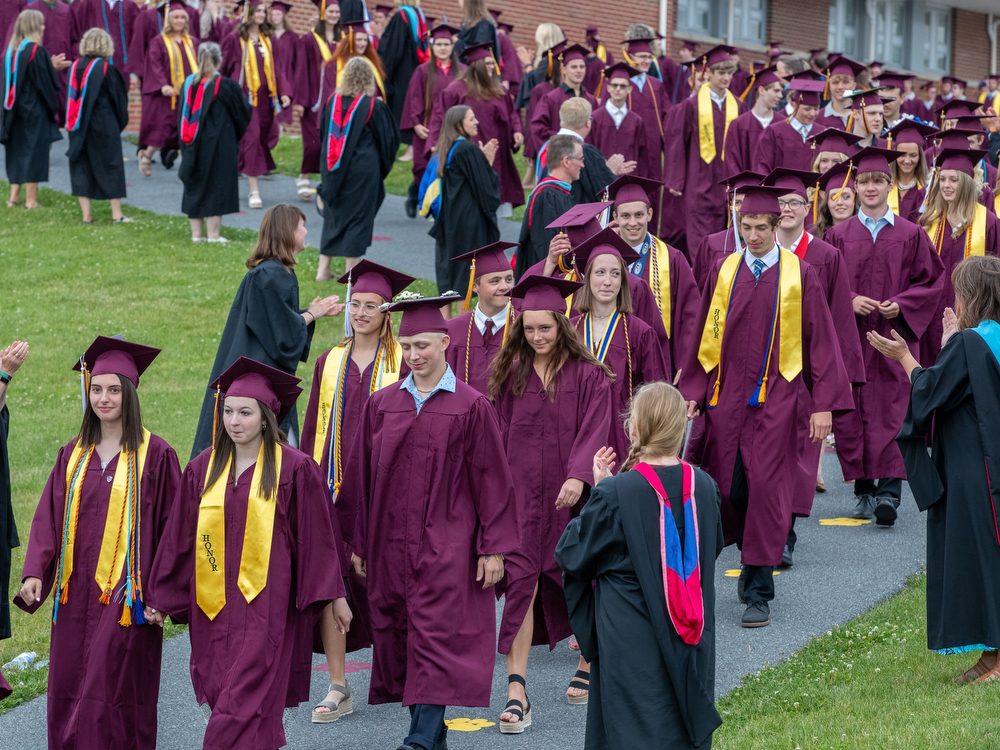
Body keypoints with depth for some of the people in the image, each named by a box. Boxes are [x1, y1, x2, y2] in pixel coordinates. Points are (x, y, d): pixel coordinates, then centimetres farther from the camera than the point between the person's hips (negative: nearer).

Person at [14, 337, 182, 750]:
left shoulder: (154, 455, -4)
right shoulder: (73, 455, 11)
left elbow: (171, 526, -4)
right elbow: (49, 518, 8)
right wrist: (35, 573, -7)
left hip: (125, 595, -5)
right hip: (76, 593, 5)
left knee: (108, 696, -8)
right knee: (69, 696, 6)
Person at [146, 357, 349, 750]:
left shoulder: (293, 468, -4)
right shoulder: (204, 468, 7)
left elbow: (318, 536, 0)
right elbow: (179, 538, 12)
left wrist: (333, 597, 0)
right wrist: (161, 599, 13)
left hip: (265, 603, -5)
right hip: (213, 606, 5)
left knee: (242, 705, -10)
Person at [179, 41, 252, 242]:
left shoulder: (188, 84, 2)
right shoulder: (226, 86, -12)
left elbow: (182, 116, 11)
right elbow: (243, 113, 0)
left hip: (193, 146, 5)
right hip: (219, 147, -5)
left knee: (195, 187, 12)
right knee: (216, 187, 0)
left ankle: (196, 233, 13)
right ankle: (213, 234, -2)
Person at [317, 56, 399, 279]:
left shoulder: (332, 101, -1)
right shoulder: (374, 106, -11)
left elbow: (323, 134, 11)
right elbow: (388, 137, 0)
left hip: (332, 168, 4)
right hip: (363, 168, -4)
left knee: (332, 215, 14)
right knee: (358, 217, 3)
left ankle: (323, 269, 14)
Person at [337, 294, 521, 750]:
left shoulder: (471, 406, -3)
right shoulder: (381, 405, 8)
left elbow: (491, 478, -2)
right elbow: (361, 476, 12)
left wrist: (493, 547, -5)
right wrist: (357, 542, 10)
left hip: (446, 547, -5)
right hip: (389, 546, 5)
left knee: (433, 638, -10)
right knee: (395, 636, 7)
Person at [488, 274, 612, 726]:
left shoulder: (587, 374, -4)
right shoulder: (510, 372, 4)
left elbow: (594, 430, -12)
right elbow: (499, 431, 9)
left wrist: (578, 476, -27)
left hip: (571, 493, -1)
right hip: (522, 491, 1)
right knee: (520, 582, -8)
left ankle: (589, 663, 38)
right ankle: (516, 693, -12)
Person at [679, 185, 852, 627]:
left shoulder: (799, 275, -1)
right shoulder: (724, 272, 7)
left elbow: (820, 340, -1)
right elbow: (706, 337, 12)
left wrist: (823, 405, -6)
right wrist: (694, 392, 5)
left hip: (775, 399, -3)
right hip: (726, 397, 3)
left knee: (765, 488, -9)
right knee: (728, 490, 5)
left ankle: (759, 592, -4)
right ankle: (754, 559, 31)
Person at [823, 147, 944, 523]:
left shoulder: (911, 235, 6)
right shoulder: (838, 235, 9)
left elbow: (930, 280, 7)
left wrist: (901, 304, -9)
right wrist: (849, 300, -11)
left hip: (894, 334, -2)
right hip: (849, 334, 2)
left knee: (891, 411, -11)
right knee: (851, 413, 1)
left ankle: (890, 492, -15)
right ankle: (864, 490, 11)